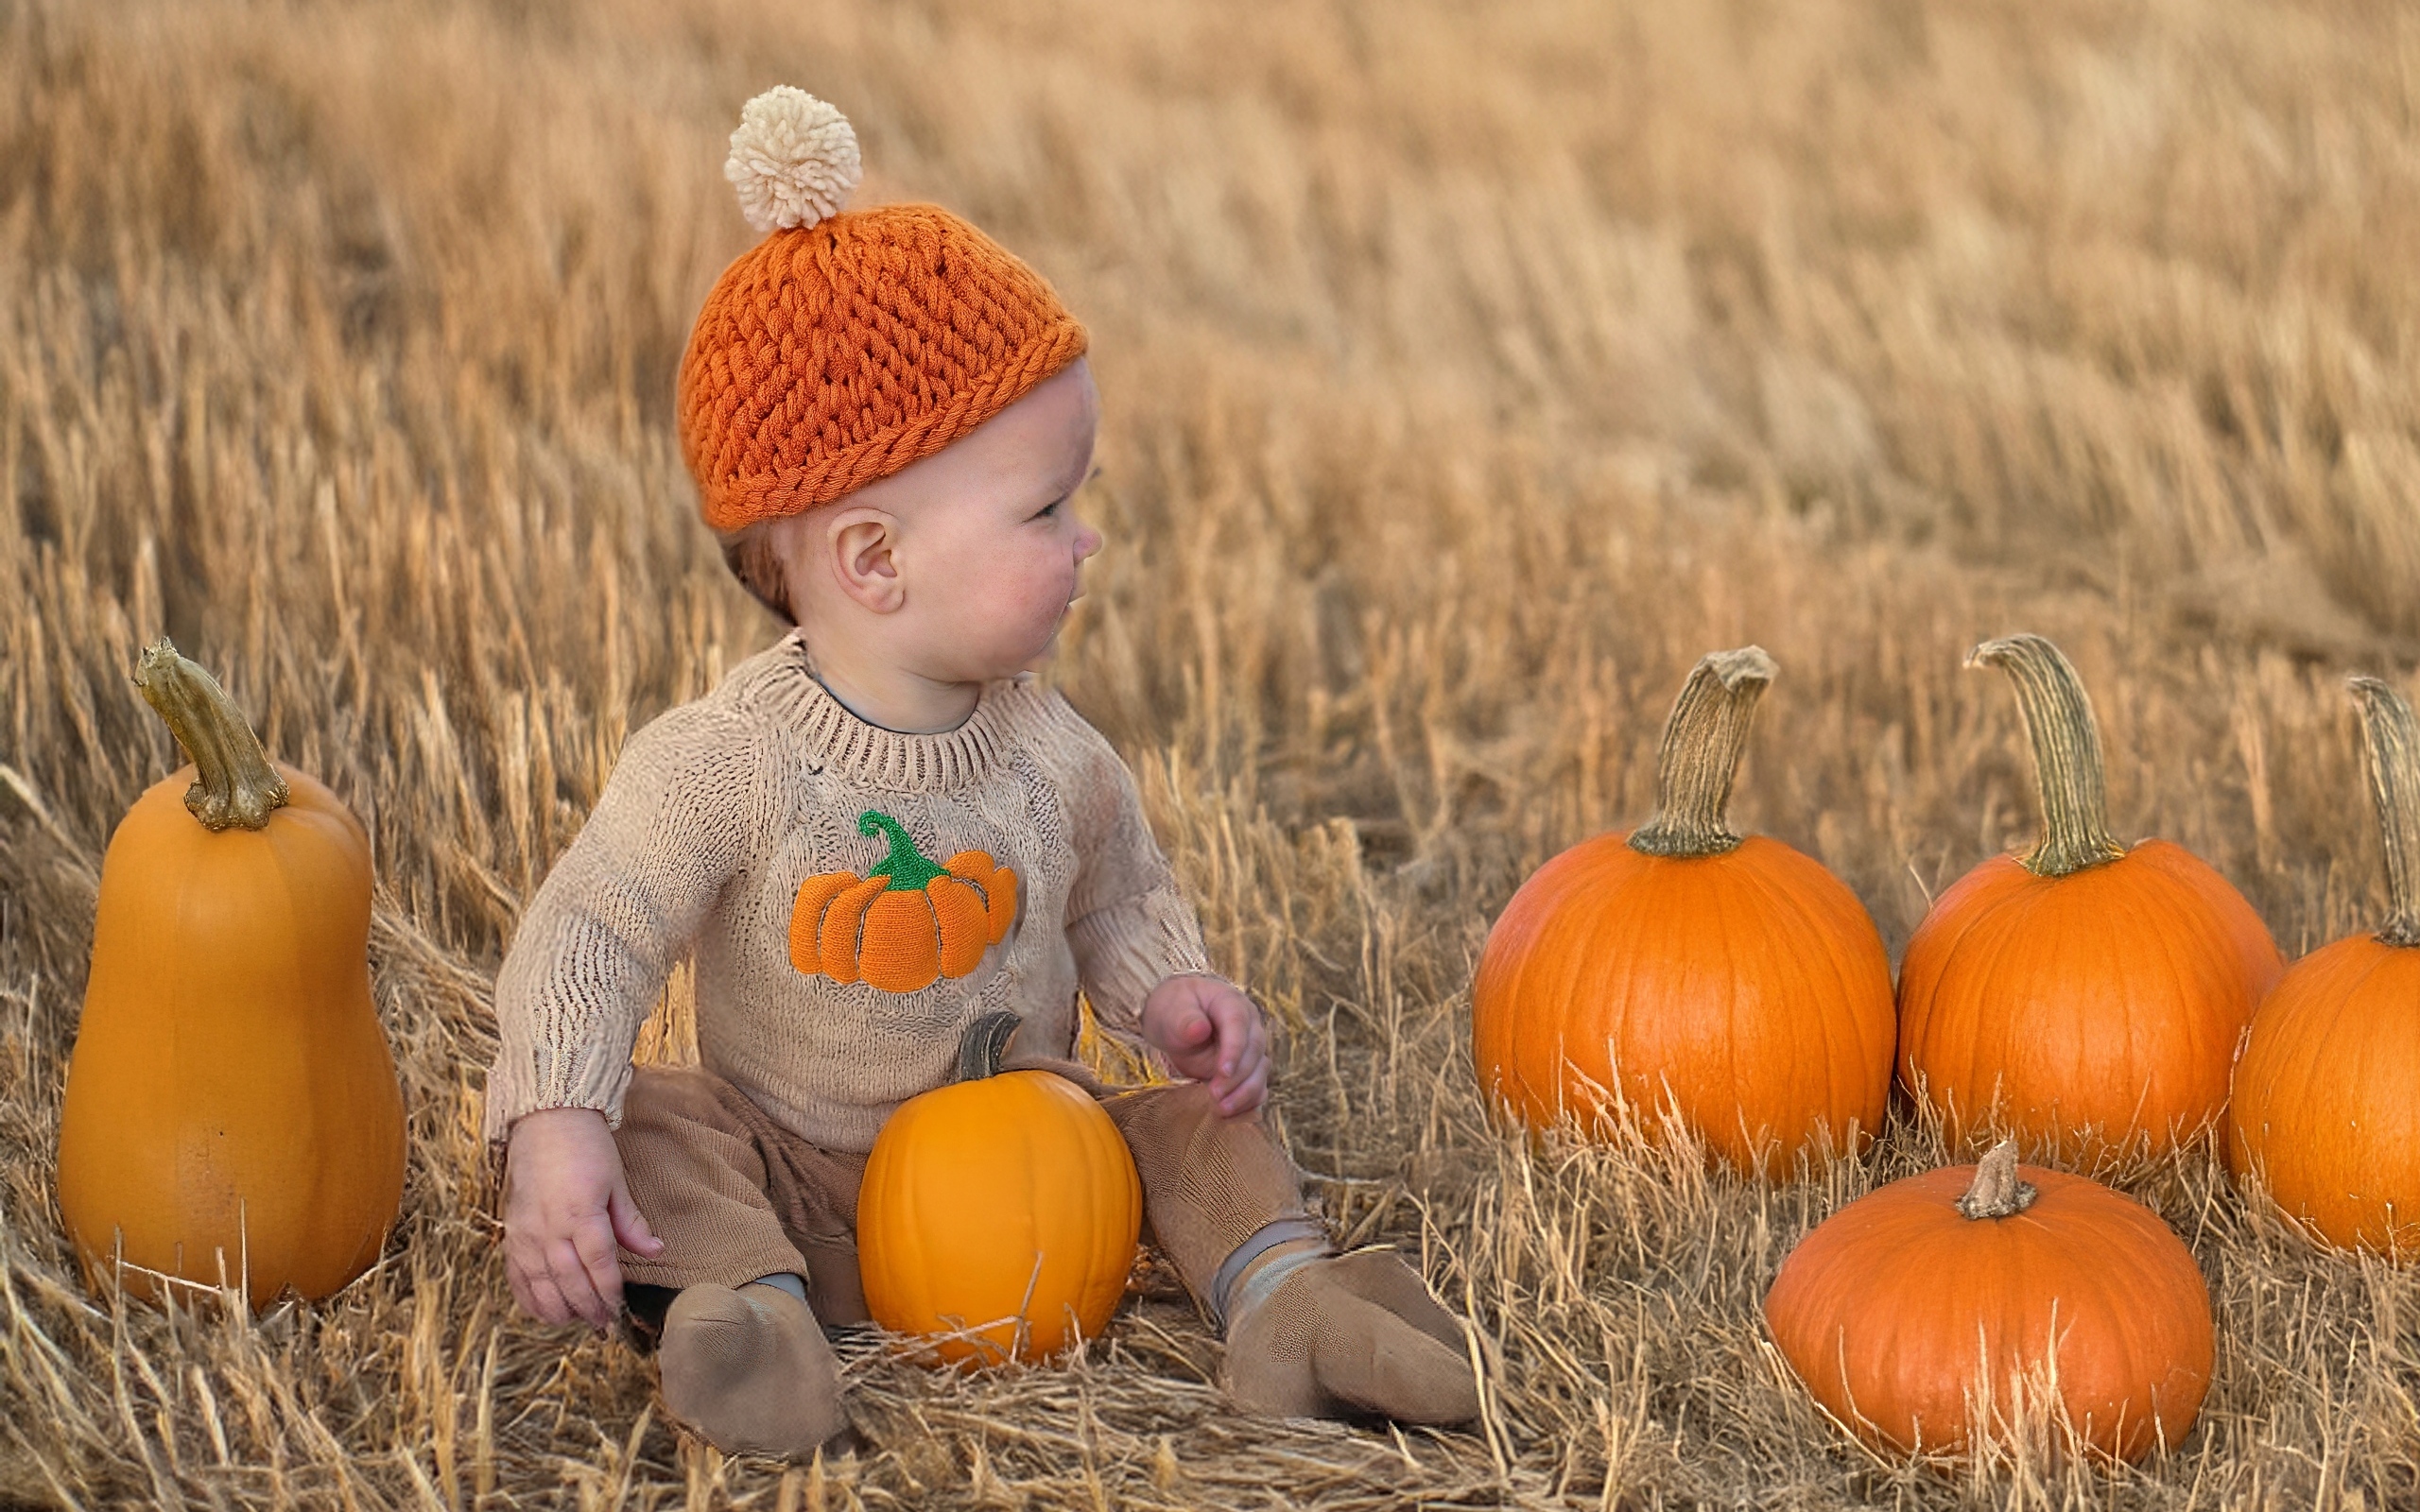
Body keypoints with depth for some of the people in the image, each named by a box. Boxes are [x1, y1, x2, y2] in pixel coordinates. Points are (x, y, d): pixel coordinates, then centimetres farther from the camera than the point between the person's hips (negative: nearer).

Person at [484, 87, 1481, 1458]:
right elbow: (590, 934, -18)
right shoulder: (724, 763, -19)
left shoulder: (1053, 755, -5)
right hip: (798, 1182, -3)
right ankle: (751, 1302, -45)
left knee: (1204, 1117, -11)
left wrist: (1168, 993, -9)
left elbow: (1122, 900, 13)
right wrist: (554, 1129, -32)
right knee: (651, 1122, -25)